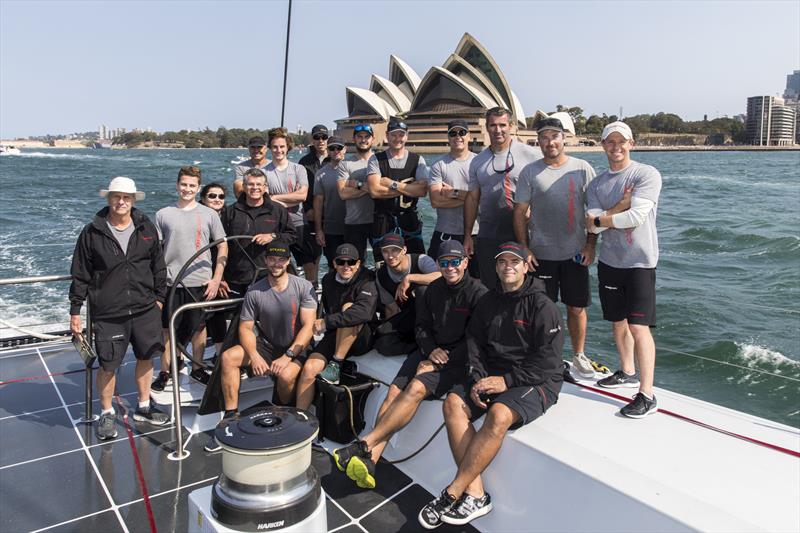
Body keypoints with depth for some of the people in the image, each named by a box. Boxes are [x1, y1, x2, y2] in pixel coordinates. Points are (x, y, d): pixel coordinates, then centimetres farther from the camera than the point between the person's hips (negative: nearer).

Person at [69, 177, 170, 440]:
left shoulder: (146, 228, 2)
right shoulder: (92, 232, -4)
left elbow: (158, 266, 10)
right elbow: (80, 275, 0)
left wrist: (159, 297, 9)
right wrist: (75, 311, 0)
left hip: (145, 309, 3)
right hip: (108, 314, -3)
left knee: (146, 358, 13)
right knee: (108, 366, 3)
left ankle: (143, 407, 32)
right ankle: (106, 414, 25)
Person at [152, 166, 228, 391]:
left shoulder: (209, 214, 2)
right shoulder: (163, 214, 4)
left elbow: (223, 247, 4)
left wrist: (216, 279, -2)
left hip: (200, 282, 0)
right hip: (170, 282, 0)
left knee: (199, 327, 11)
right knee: (168, 328, 7)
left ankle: (197, 368, 27)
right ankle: (165, 372, 21)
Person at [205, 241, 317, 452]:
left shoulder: (303, 287, -11)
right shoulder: (254, 292, -4)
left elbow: (308, 327, -15)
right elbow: (245, 328, -3)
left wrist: (287, 356, -25)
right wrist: (254, 356, -21)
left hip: (296, 349, -4)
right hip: (266, 345, 4)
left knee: (286, 375, -34)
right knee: (228, 357, -17)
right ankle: (231, 417, -8)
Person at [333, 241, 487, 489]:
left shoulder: (478, 294, -7)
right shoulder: (434, 289, 13)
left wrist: (440, 362, -15)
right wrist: (431, 350, -5)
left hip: (458, 360, -6)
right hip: (431, 352, 6)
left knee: (417, 388, -29)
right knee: (395, 389, -18)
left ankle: (364, 444, -30)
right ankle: (371, 460, -28)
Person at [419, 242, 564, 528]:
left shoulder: (542, 305, -6)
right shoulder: (488, 302, 13)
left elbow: (547, 360, -13)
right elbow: (474, 344, 11)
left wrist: (507, 381, -18)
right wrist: (479, 379, -7)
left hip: (537, 382, -6)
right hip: (492, 375, 6)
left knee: (499, 414, -34)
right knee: (453, 403, -18)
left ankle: (452, 494, -26)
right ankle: (475, 494, -21)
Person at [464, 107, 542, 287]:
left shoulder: (531, 155, -2)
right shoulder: (478, 161, 9)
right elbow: (472, 198, 11)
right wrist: (467, 235, 7)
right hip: (487, 239, 3)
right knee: (489, 290, 11)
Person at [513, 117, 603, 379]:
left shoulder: (582, 168, 3)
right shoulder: (529, 172, 1)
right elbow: (520, 213, 2)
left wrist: (590, 245, -2)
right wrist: (524, 249, -4)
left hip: (575, 253, 1)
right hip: (541, 254, 0)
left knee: (577, 307, 7)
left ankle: (579, 355, 25)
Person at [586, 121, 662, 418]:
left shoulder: (647, 174, -7)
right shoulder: (596, 184, 8)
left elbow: (636, 217, -19)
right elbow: (592, 225, -4)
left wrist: (601, 219, -7)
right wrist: (621, 207, -14)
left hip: (639, 262, -6)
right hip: (609, 261, 6)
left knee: (639, 326, -9)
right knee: (618, 321, 17)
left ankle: (647, 395, -4)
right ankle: (627, 373, 36)